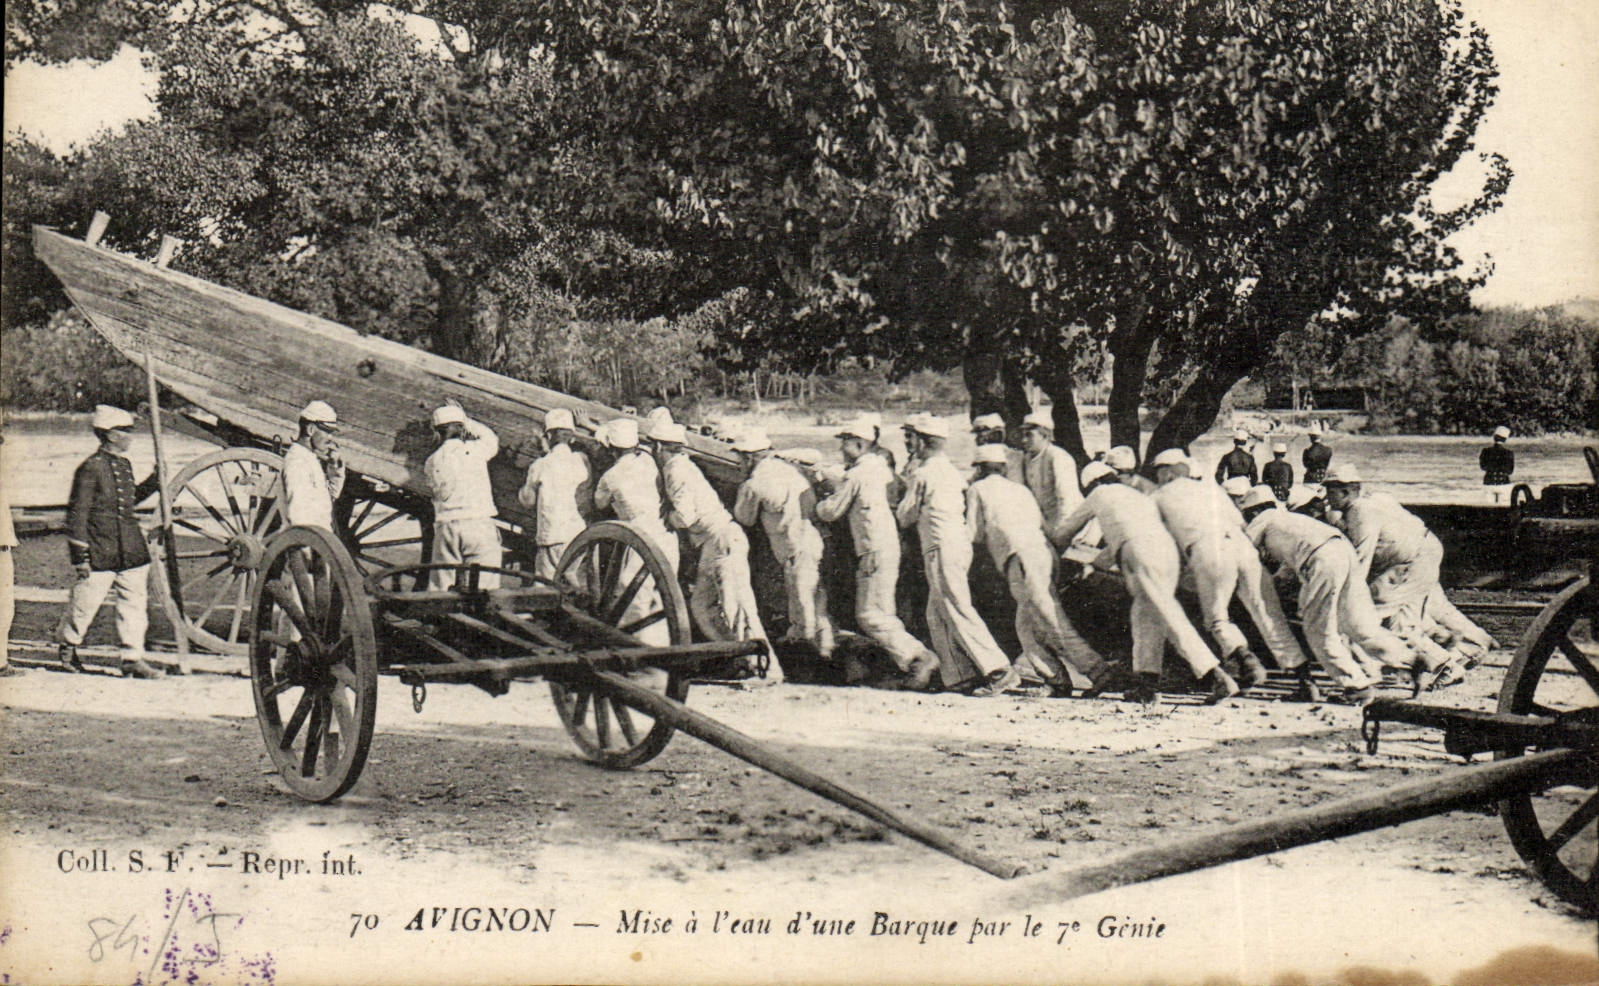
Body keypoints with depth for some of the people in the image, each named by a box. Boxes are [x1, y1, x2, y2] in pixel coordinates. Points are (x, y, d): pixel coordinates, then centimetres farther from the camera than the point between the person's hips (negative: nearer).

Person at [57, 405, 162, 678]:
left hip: (131, 550, 7)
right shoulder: (91, 468, -13)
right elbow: (77, 513, -12)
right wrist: (80, 555, -13)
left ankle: (133, 658, 9)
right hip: (99, 552, -7)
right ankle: (68, 644, 32)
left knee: (134, 603, 4)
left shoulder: (125, 464, 10)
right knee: (85, 601, 7)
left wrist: (154, 480, 17)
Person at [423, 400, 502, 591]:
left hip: (445, 527, 3)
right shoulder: (474, 449, 1)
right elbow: (492, 439, 20)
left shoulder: (432, 461, 8)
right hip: (479, 525, -3)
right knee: (484, 588, -3)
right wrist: (465, 419, 28)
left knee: (439, 589, 8)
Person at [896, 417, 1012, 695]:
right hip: (961, 541, 9)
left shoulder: (922, 474, -6)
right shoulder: (950, 470, 17)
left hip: (941, 548, -9)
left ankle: (999, 669, -15)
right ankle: (961, 675, 8)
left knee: (958, 611, -9)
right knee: (937, 616, 13)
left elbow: (905, 517, -1)